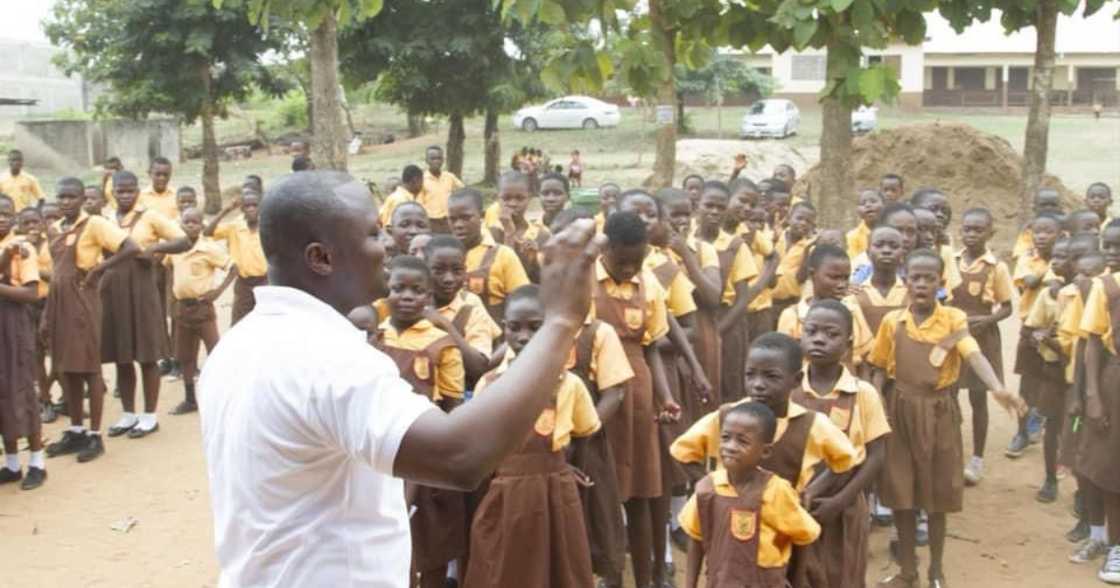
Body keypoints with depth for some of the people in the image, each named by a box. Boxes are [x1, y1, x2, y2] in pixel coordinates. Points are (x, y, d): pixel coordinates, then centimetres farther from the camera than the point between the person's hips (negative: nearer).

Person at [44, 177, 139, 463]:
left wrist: (100, 268, -16)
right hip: (58, 302, 7)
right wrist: (47, 313, 13)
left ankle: (95, 436, 7)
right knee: (65, 368, 11)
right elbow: (57, 270, 16)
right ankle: (75, 431, 22)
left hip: (82, 300, -7)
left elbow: (132, 248, -21)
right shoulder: (53, 229, 11)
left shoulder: (94, 224, -10)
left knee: (89, 367, -1)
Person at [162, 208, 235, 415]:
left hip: (202, 305, -6)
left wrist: (219, 290, -16)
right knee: (184, 356, 12)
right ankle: (190, 400, 23)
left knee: (215, 351, -3)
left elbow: (233, 267, -12)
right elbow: (167, 265, 25)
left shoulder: (209, 248, -12)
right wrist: (173, 287, 12)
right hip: (182, 306, 6)